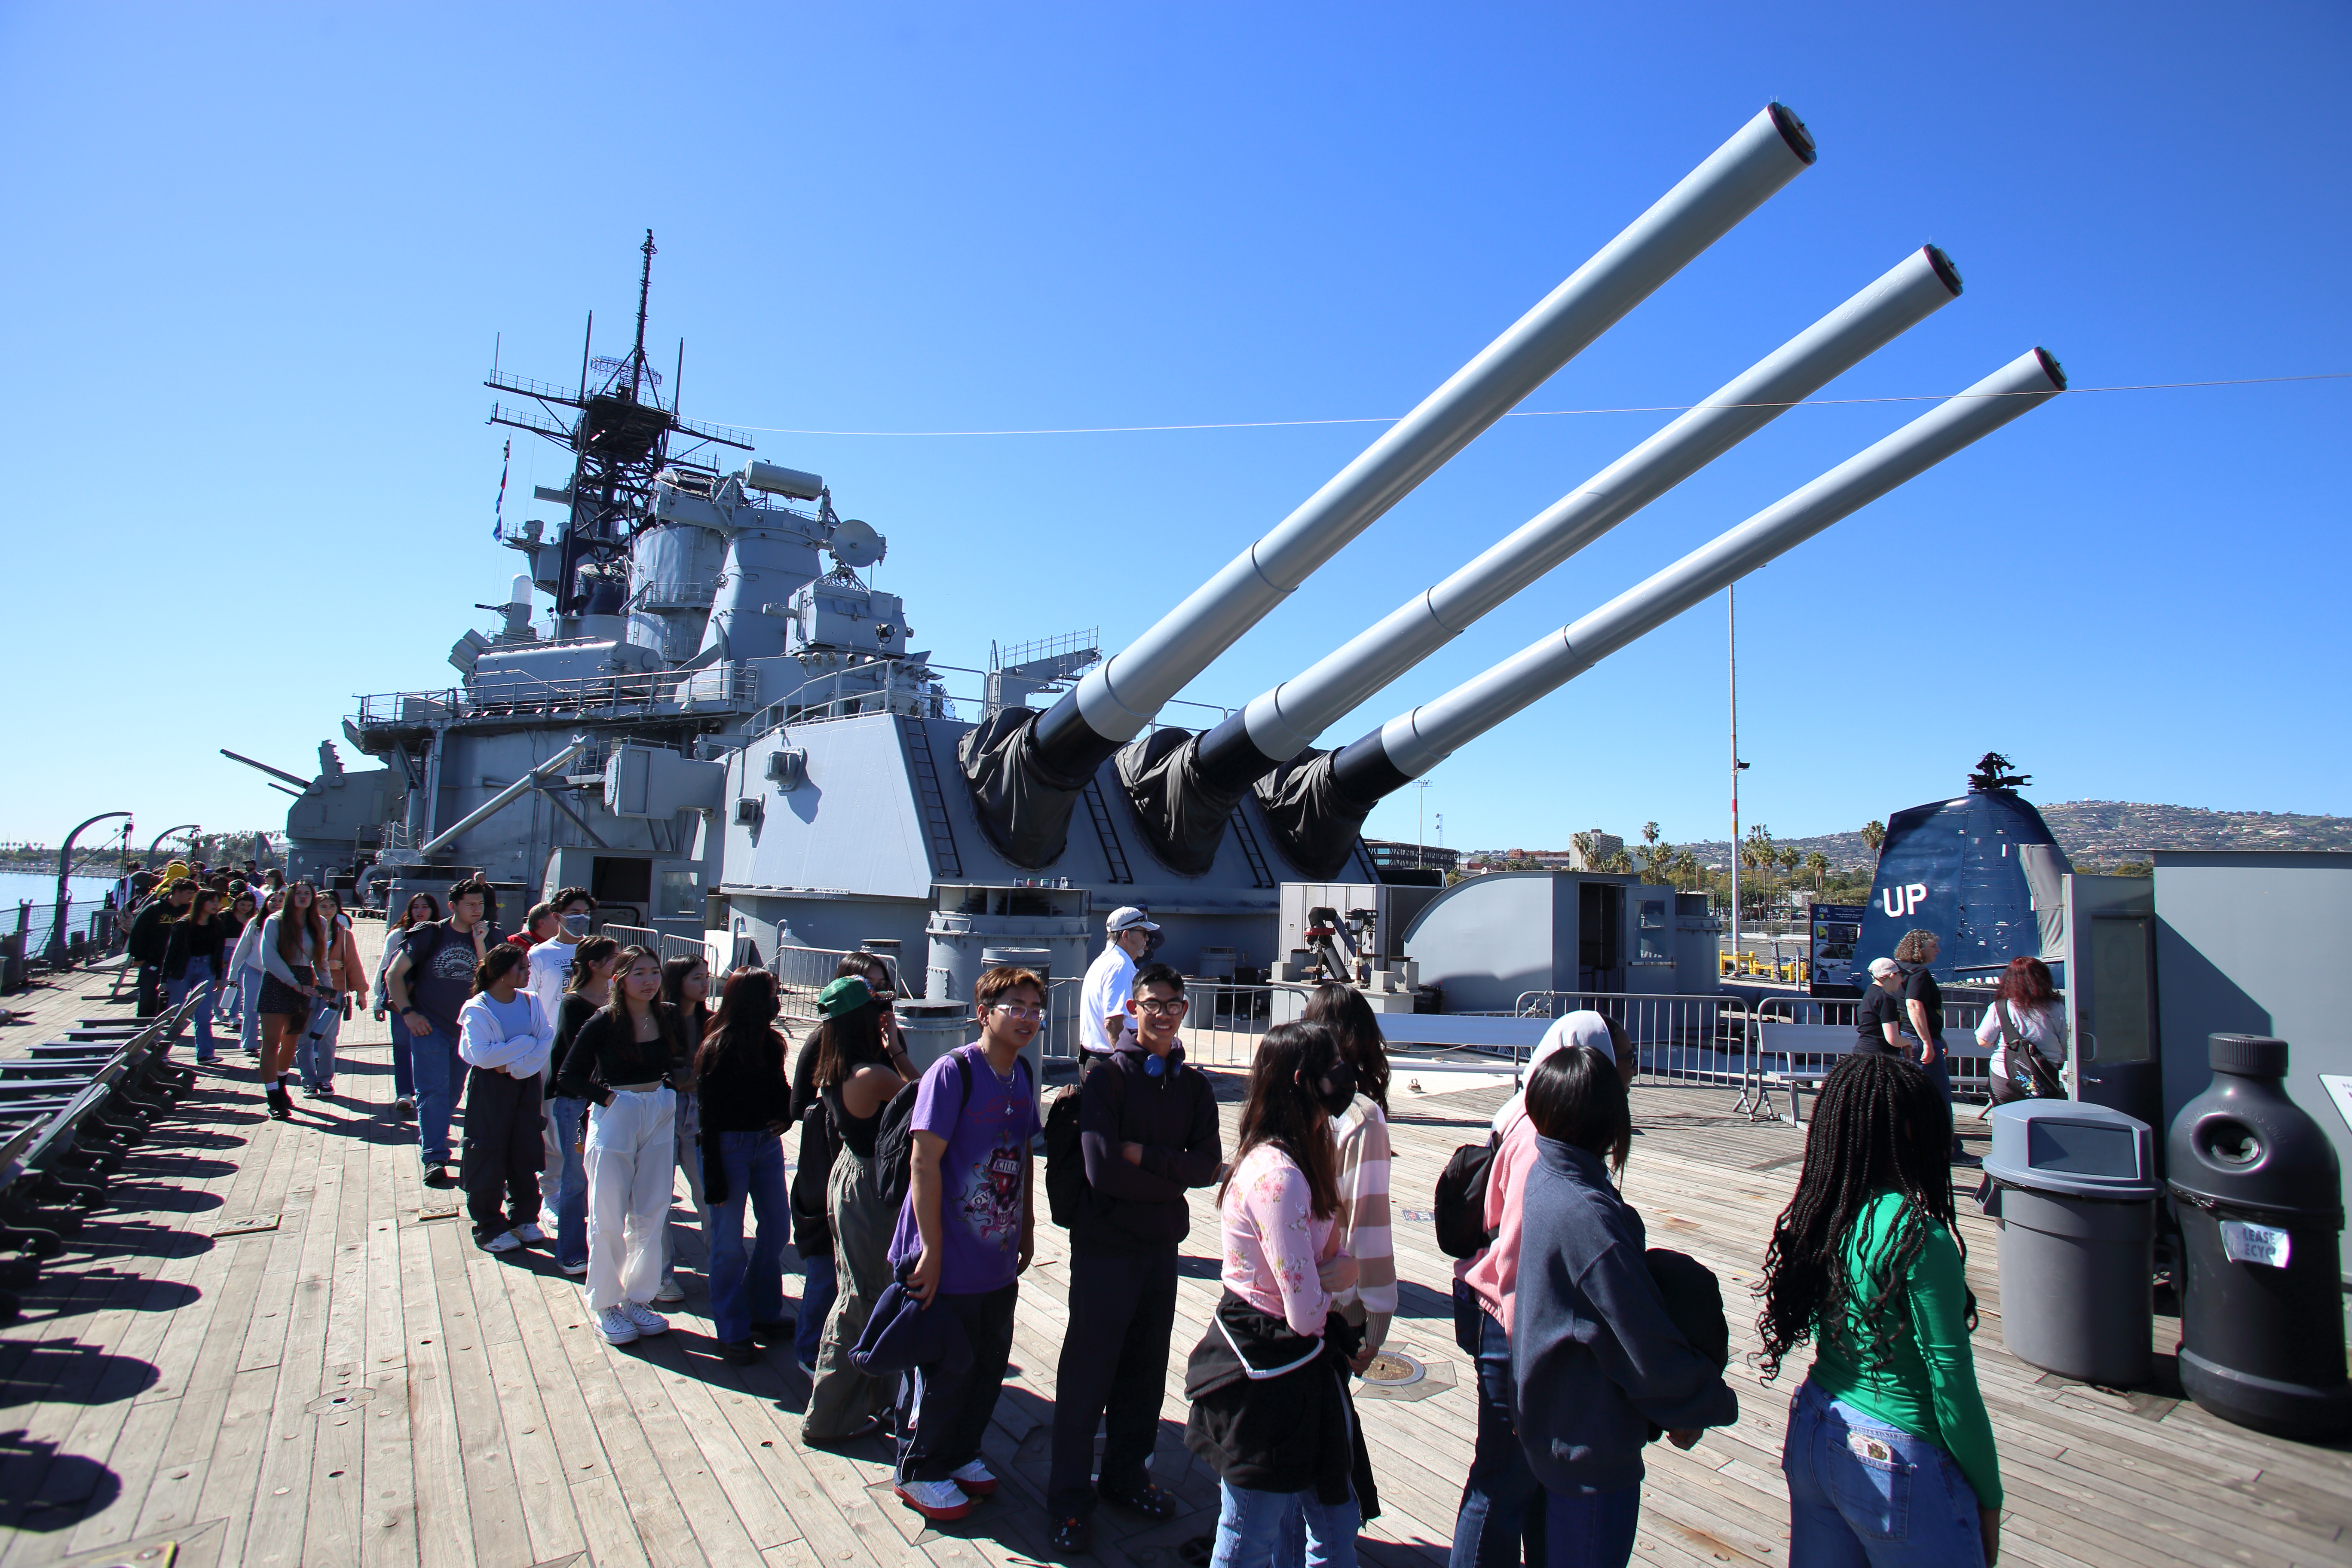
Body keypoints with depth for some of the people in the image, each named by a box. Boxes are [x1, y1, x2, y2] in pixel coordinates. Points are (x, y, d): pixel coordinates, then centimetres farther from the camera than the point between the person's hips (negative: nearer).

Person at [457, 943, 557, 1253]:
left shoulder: (531, 1001, 3)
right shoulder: (477, 1009, -10)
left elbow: (547, 1039, -6)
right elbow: (481, 1056, -21)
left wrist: (516, 1066, -18)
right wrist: (525, 1043, -17)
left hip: (526, 1084, 4)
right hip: (490, 1088, -4)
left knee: (526, 1152, 10)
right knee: (488, 1156, 2)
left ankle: (523, 1218, 24)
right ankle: (489, 1227, 14)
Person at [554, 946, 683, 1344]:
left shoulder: (668, 1018, -1)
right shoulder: (603, 1024, -14)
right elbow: (567, 1080, -10)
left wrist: (671, 1085, 0)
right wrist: (607, 1096, -16)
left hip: (659, 1120, 4)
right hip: (613, 1120, -4)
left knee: (651, 1216, 11)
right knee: (609, 1219, 4)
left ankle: (637, 1299, 26)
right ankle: (606, 1305, 21)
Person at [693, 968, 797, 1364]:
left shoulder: (770, 1043, 3)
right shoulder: (717, 1049, -15)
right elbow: (709, 1116, -13)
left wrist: (785, 1117, -7)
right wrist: (714, 1179, -14)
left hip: (766, 1142, 7)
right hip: (728, 1145, -6)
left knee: (777, 1228, 11)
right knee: (729, 1242, 2)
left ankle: (765, 1314, 28)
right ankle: (732, 1332, 16)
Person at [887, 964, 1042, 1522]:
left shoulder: (1022, 1076, 4)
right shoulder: (953, 1072, -19)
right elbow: (924, 1164, -20)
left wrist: (1026, 1231, 16)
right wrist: (931, 1251, -19)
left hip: (999, 1261, 7)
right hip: (949, 1263, -7)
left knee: (989, 1363, 17)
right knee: (943, 1368, 7)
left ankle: (960, 1452, 39)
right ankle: (919, 1470, 29)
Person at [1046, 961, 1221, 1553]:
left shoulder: (1193, 1085, 3)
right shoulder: (1107, 1076, -12)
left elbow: (1208, 1164, -6)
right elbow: (1103, 1169, -20)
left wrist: (1145, 1157, -18)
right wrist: (1172, 1177, -11)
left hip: (1162, 1244, 5)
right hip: (1105, 1243, -4)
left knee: (1146, 1369, 16)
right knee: (1088, 1372, 5)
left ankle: (1126, 1477, 34)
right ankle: (1070, 1497, 21)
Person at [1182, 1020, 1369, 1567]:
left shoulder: (1307, 1155, 3)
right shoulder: (1278, 1176, -28)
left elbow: (1337, 1262, 10)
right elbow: (1306, 1311, -25)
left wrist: (1330, 1276, -12)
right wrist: (1334, 1281, -5)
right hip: (1266, 1371, -9)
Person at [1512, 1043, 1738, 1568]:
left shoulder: (1544, 1176, -4)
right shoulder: (1590, 1217, -32)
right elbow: (1648, 1347, -24)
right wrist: (1711, 1404, -5)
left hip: (1554, 1425, 8)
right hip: (1593, 1445, -8)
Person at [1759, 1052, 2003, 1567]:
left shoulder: (1813, 1217, -3)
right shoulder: (1917, 1236, -21)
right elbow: (1952, 1385, -15)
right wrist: (1989, 1498, -2)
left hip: (1812, 1437, 6)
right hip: (1895, 1460, -6)